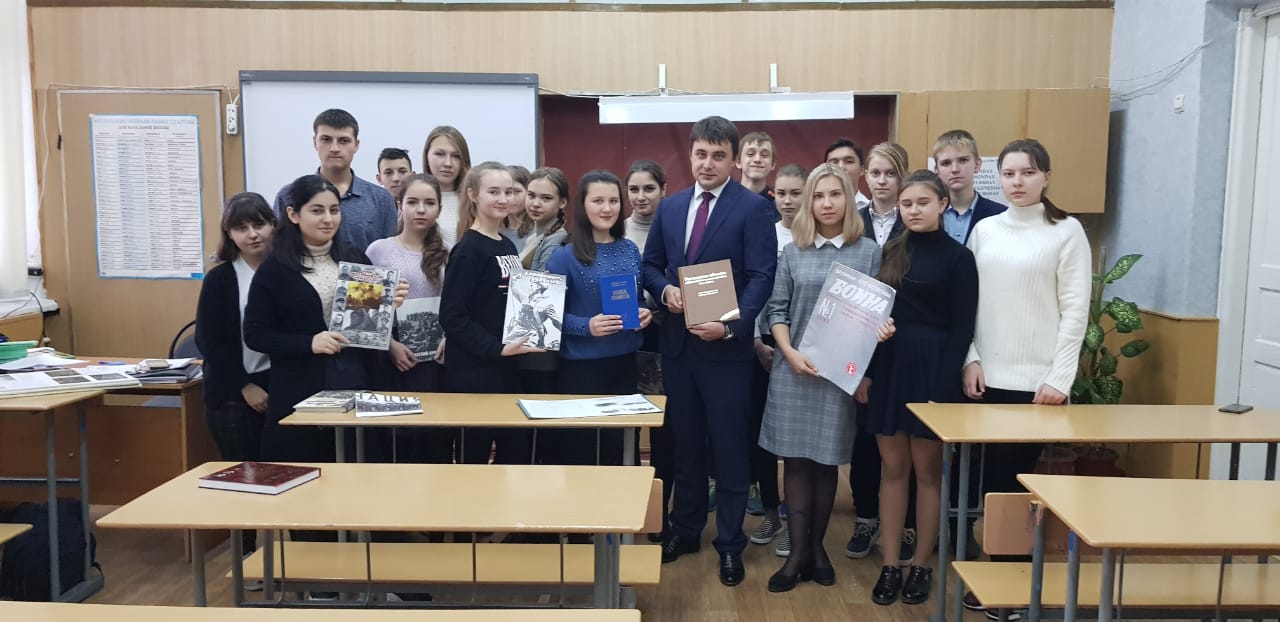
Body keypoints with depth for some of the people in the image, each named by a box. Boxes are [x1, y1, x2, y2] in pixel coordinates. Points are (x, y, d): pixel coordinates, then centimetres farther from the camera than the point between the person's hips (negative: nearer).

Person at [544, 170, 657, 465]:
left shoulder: (630, 250, 6)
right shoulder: (565, 256, -10)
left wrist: (645, 314, -5)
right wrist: (587, 326, -25)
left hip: (625, 363, 5)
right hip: (582, 367, -5)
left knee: (618, 445, 14)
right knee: (580, 450, 6)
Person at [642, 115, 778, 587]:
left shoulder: (754, 208, -6)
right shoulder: (669, 207, 10)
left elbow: (762, 277, -13)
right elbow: (650, 265, 15)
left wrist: (730, 326, -24)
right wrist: (665, 289, -7)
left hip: (726, 345, -5)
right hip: (677, 341, 5)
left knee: (729, 447, 5)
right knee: (684, 443, 15)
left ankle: (730, 543, 19)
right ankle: (685, 529, 31)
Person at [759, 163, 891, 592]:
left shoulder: (868, 252, 3)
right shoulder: (792, 253, 5)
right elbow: (776, 310, 4)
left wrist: (882, 331, -17)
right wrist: (790, 353, -11)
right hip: (794, 370, 1)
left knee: (826, 461, 8)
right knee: (796, 460, 3)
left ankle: (817, 545, 24)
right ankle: (798, 552, 12)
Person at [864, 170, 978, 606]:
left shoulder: (958, 258, -4)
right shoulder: (890, 252, 9)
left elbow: (961, 329, -8)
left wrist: (944, 388, -14)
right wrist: (866, 371, 3)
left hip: (931, 368, -4)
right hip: (887, 366, 4)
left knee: (927, 470, 6)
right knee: (892, 469, 8)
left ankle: (921, 567, 19)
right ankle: (889, 567, 16)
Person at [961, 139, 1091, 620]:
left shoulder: (1067, 231, -1)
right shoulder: (985, 230, 8)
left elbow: (1075, 309, -4)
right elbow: (968, 302, 9)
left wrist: (1060, 378, -10)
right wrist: (970, 359, -1)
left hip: (1038, 379, -3)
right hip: (989, 376, 3)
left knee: (1019, 476, 0)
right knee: (993, 477, 7)